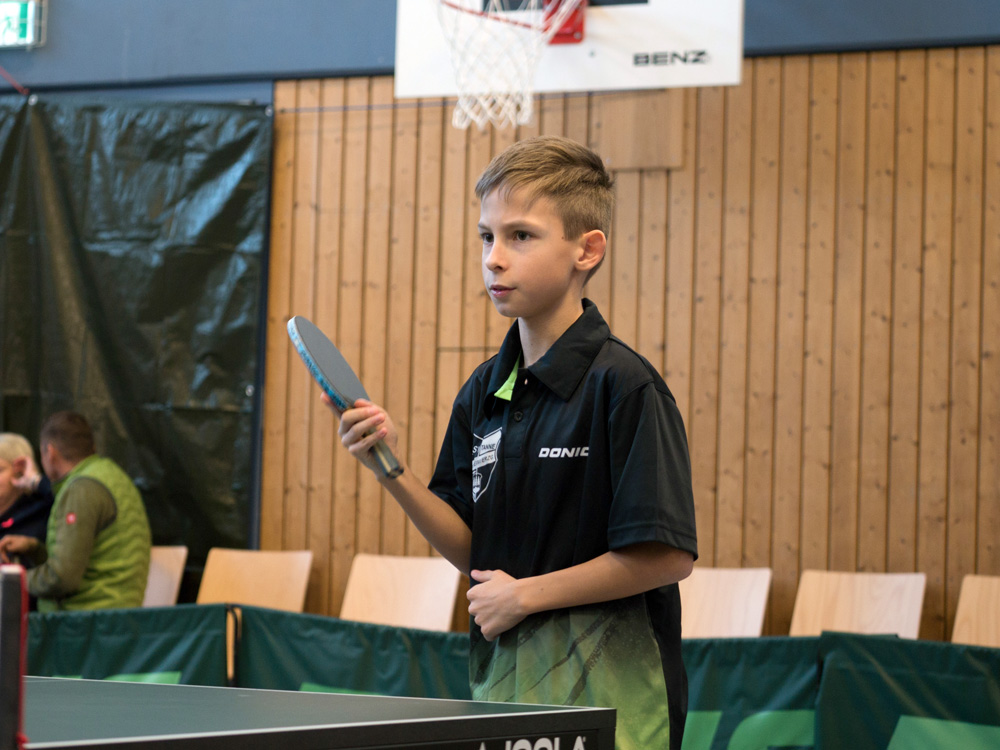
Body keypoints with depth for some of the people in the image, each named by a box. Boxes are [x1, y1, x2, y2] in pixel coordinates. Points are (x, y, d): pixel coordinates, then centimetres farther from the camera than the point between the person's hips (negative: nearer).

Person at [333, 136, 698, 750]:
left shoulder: (622, 385, -13)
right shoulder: (483, 392, 8)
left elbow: (669, 555, -18)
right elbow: (473, 550, 10)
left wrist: (527, 593, -12)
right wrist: (393, 469, -5)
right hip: (501, 689, 6)